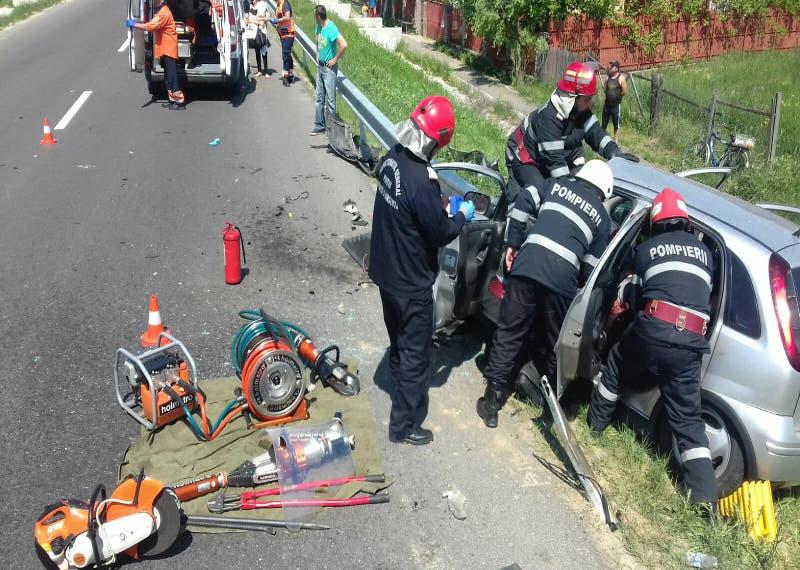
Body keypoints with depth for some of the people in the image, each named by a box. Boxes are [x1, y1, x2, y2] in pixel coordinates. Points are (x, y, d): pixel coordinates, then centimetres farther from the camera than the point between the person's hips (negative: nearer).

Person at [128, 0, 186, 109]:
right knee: (168, 76, 12)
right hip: (166, 49, 10)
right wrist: (138, 22, 7)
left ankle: (180, 101, -9)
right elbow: (153, 23, 18)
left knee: (172, 76, -11)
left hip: (168, 49, -10)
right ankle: (173, 99, 17)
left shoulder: (163, 12, -16)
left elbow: (151, 26, -23)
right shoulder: (162, 11, 18)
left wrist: (134, 24, -17)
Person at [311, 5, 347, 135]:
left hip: (329, 68, -9)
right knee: (319, 98, 12)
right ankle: (319, 126, 20)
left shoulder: (331, 28, -19)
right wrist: (317, 55, 15)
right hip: (320, 66, 9)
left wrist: (335, 59, -19)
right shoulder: (318, 27, 6)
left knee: (330, 100, -3)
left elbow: (344, 45, -28)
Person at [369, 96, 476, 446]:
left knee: (399, 337, 28)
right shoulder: (422, 181, -31)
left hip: (385, 269, 8)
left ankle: (400, 381, 51)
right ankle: (404, 426, 20)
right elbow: (441, 234, -19)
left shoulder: (392, 158, -6)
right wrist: (462, 215, -3)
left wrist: (438, 203, 7)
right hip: (411, 282, -8)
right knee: (416, 353, 8)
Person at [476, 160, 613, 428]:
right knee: (551, 343, 17)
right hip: (562, 281, 0)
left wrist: (513, 243, 17)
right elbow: (590, 267, 13)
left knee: (509, 332, 9)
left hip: (527, 267, 1)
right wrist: (579, 289, 29)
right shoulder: (602, 217, 18)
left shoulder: (557, 184, 22)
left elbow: (523, 204, 10)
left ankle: (493, 398, 10)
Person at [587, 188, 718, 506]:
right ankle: (705, 496, 2)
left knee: (616, 371, 28)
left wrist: (626, 290, 38)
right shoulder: (704, 252, 23)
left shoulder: (647, 249, 13)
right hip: (691, 344, 3)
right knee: (687, 418, 7)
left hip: (653, 329, -2)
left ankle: (594, 425, 41)